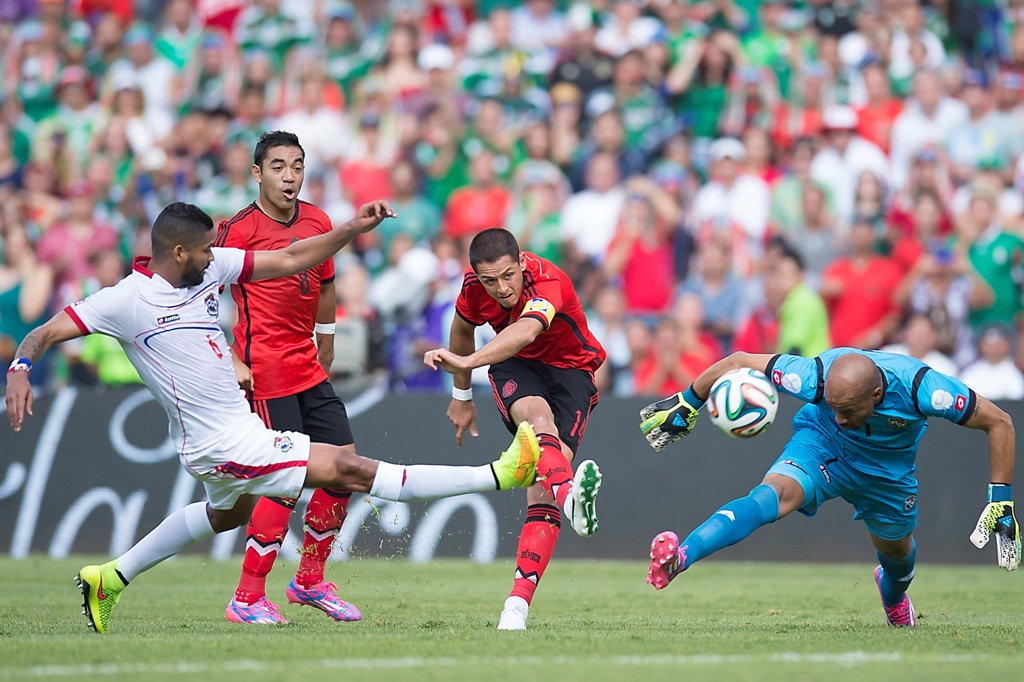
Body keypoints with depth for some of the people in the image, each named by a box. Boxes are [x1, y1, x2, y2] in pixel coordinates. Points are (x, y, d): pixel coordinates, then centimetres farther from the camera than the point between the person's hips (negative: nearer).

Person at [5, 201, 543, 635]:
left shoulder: (209, 266, 1)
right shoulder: (128, 300, -18)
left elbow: (289, 260, 3)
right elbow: (46, 333, -17)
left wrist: (353, 229, -8)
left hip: (236, 426, 10)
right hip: (222, 445, -10)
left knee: (228, 513, 37)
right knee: (349, 470, -10)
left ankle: (110, 580, 44)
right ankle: (498, 474, -14)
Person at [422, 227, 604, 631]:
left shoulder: (549, 282, -30)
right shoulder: (474, 286, -13)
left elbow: (526, 331, -53)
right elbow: (464, 329, 12)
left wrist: (467, 361, -68)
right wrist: (461, 395, 21)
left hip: (571, 370, -2)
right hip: (517, 369, 2)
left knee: (543, 492, -19)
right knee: (538, 416, -37)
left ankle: (518, 604, -22)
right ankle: (571, 498, -68)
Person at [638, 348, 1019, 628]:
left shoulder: (920, 388, -38)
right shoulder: (814, 376, -36)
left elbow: (999, 423, -25)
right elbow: (738, 362, -21)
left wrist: (1001, 502, -24)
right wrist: (686, 404, -12)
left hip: (887, 470, 2)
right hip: (820, 446, -2)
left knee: (897, 549, 21)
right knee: (772, 496, -30)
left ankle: (893, 595, 60)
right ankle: (680, 558, -48)